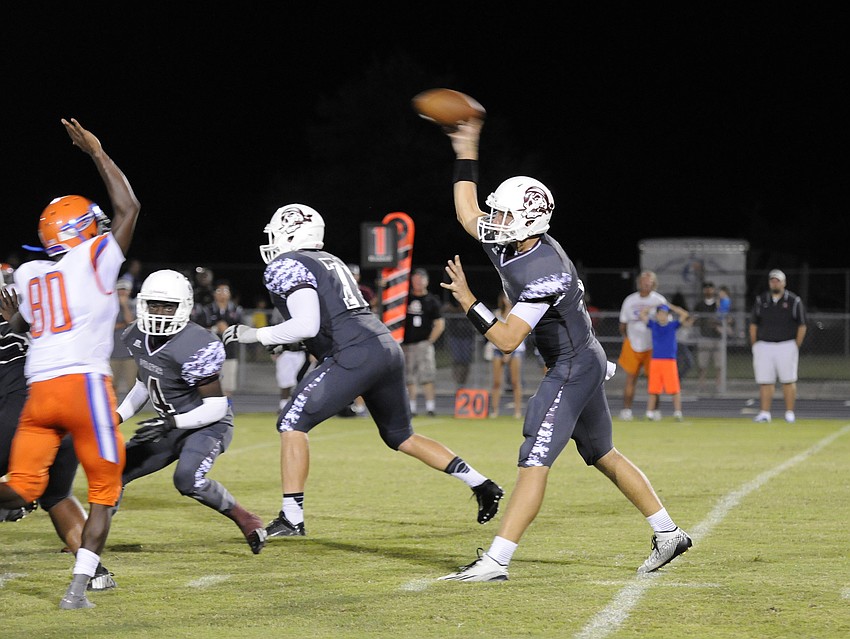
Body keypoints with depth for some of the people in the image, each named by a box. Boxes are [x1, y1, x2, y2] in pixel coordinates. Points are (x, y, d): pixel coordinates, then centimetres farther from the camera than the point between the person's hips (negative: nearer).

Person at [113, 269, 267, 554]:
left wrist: (170, 423, -32)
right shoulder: (137, 336, -2)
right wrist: (118, 416, 7)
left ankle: (246, 520, -11)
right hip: (170, 426, 8)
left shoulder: (196, 346, -28)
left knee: (187, 480, -31)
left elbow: (216, 407, -25)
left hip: (207, 424, -8)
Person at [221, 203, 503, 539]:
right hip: (387, 347, 9)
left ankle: (291, 518, -7)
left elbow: (307, 325, -14)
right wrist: (287, 340, 27)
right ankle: (482, 485, 21)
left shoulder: (287, 266, -3)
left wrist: (257, 335, -3)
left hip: (355, 356, -9)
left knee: (293, 423, -3)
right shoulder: (330, 261, 25)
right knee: (401, 436, 22)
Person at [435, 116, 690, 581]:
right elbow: (467, 213, 13)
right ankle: (669, 534, 28)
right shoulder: (510, 244, -1)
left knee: (534, 463, -12)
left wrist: (468, 302, -29)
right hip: (578, 364, 10)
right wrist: (466, 153, 10)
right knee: (603, 455, 19)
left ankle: (495, 561, -15)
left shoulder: (546, 273, -27)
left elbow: (507, 340, -28)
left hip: (573, 369, -10)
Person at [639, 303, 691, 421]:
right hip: (655, 361, 1)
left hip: (670, 361, -1)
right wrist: (655, 306, 11)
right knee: (653, 389, 2)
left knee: (674, 389, -5)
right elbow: (642, 313, 10)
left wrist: (670, 306, 3)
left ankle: (677, 412, -3)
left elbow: (685, 314, -1)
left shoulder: (673, 325, 6)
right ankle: (650, 413, 6)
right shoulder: (653, 325, 10)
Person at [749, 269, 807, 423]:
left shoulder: (794, 301, 1)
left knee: (788, 381, -1)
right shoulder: (760, 300, 8)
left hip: (786, 346, -2)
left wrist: (796, 348, -2)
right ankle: (764, 413, 1)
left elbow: (802, 326, 3)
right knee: (765, 381, -1)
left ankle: (790, 413, 5)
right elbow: (753, 325, 12)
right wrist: (755, 347, 5)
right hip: (764, 346, 2)